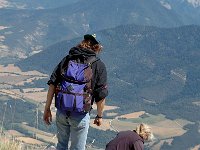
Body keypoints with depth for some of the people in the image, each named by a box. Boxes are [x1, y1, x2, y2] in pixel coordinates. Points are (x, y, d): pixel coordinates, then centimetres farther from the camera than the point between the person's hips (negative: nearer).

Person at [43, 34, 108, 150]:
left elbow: (52, 85, 1)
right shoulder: (99, 66, -3)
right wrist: (99, 116, 10)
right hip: (80, 115, -3)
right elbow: (101, 96, -5)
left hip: (61, 112, 3)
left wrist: (47, 108, 6)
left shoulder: (67, 59, 6)